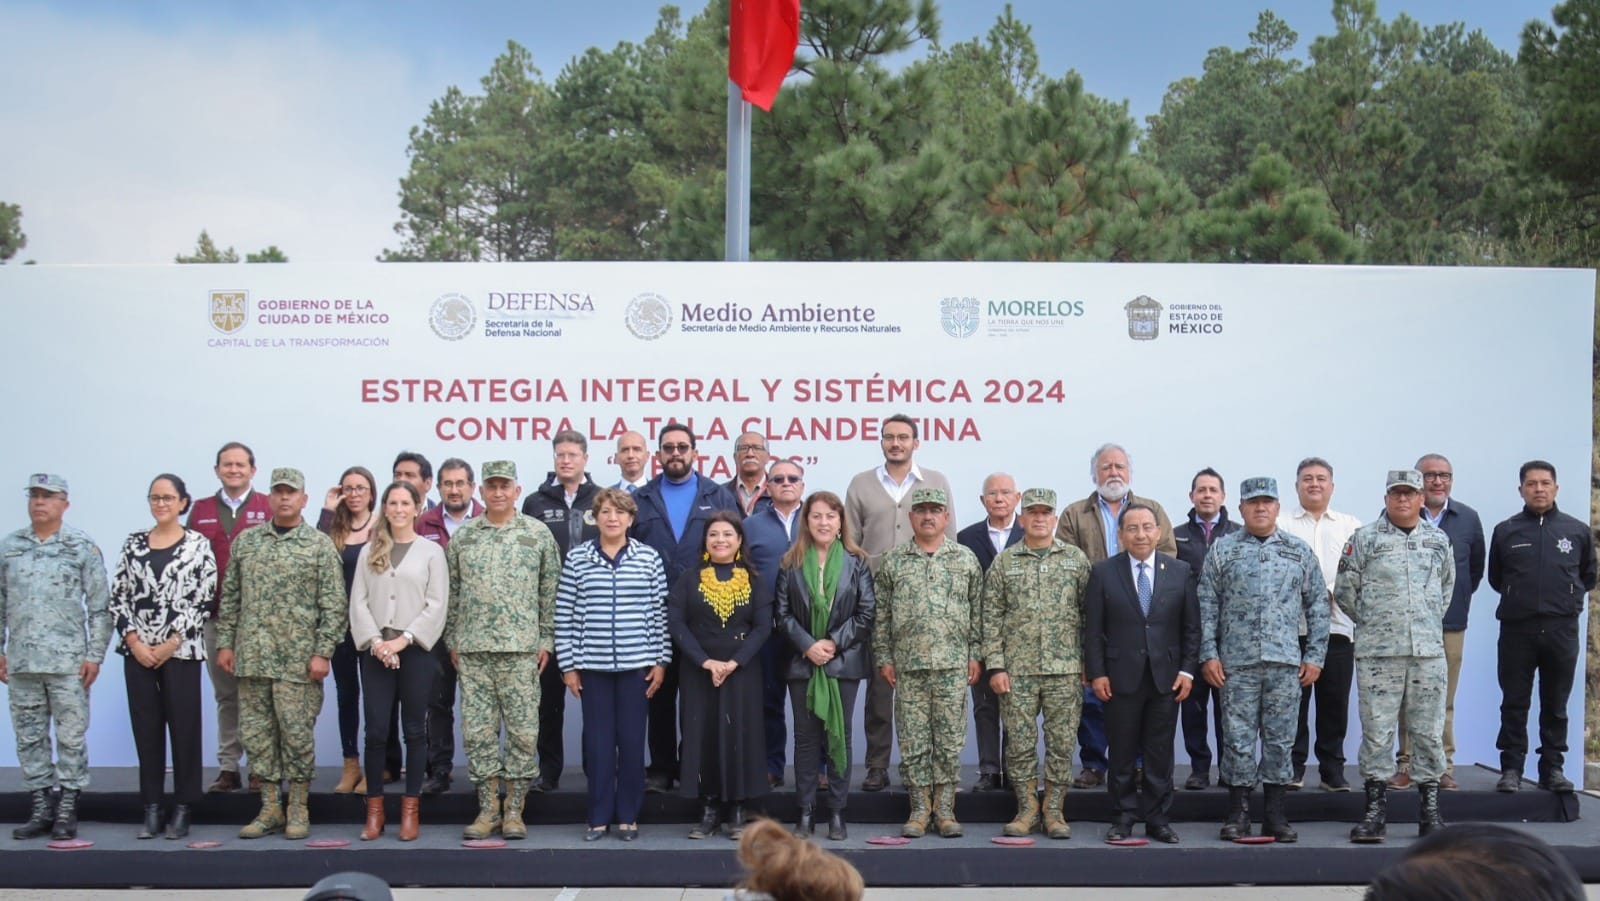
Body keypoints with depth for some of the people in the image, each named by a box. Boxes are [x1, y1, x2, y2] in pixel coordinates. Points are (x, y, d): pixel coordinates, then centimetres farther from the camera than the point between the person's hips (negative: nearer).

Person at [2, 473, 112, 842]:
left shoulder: (82, 547, 0)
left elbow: (100, 606, 0)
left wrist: (95, 655, -5)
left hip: (68, 661, -3)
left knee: (71, 738, -1)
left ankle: (67, 813, 6)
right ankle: (40, 809, 16)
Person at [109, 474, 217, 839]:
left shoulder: (198, 545, 0)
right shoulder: (133, 544, 9)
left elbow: (202, 600, -6)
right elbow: (118, 597, 7)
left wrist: (170, 644, -10)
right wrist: (134, 642, -5)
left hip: (182, 651, -3)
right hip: (138, 651, 3)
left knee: (184, 727, 0)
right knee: (146, 727, 6)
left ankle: (183, 810, 8)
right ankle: (151, 810, 12)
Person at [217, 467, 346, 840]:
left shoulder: (320, 545, -1)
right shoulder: (246, 541, 10)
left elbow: (333, 604, -4)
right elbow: (230, 596, 14)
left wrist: (322, 653, -10)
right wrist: (225, 642, 7)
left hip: (298, 660, -4)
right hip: (252, 656, 4)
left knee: (297, 733, 0)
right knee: (257, 733, 7)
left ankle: (298, 810, 12)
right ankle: (269, 809, 16)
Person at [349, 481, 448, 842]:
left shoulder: (431, 551, 4)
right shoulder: (369, 552, 11)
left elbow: (437, 604, -2)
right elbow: (358, 601, 5)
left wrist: (404, 639, -10)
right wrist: (376, 642, -8)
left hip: (415, 650, -1)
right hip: (375, 651, 2)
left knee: (414, 730, 2)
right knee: (376, 730, -1)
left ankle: (411, 810, 8)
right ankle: (374, 809, 7)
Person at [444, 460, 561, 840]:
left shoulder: (538, 534, 3)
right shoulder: (462, 536, 9)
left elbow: (550, 592, 4)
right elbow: (452, 592, 12)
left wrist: (546, 641, 0)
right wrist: (452, 641, 9)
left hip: (521, 648, -2)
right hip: (472, 650, 2)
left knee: (523, 730, 0)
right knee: (478, 730, 3)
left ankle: (514, 811, 8)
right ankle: (487, 810, 12)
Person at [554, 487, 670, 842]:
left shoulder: (649, 558, 3)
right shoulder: (577, 559, 1)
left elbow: (660, 613, 5)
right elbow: (564, 616, 2)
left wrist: (660, 660, 2)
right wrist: (568, 665, 0)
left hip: (636, 665, 0)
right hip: (593, 664, 0)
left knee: (632, 740, 4)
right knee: (597, 741, 4)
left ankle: (628, 816, 15)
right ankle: (599, 816, 13)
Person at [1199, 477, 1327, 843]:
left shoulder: (1299, 552, 10)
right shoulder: (1222, 551, 6)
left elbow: (1317, 605, 10)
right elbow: (1207, 605, 5)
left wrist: (1315, 656, 3)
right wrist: (1209, 654, -2)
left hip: (1285, 662, 1)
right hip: (1236, 662, -1)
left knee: (1280, 738, 4)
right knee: (1237, 738, 1)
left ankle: (1275, 813, 11)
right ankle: (1238, 813, 8)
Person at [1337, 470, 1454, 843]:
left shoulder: (1439, 540, 11)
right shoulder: (1364, 539, 1)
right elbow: (1345, 591, 5)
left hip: (1429, 651, 3)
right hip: (1378, 653, -2)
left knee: (1429, 731, 5)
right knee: (1376, 731, -1)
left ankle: (1430, 809, 14)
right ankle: (1375, 809, 5)